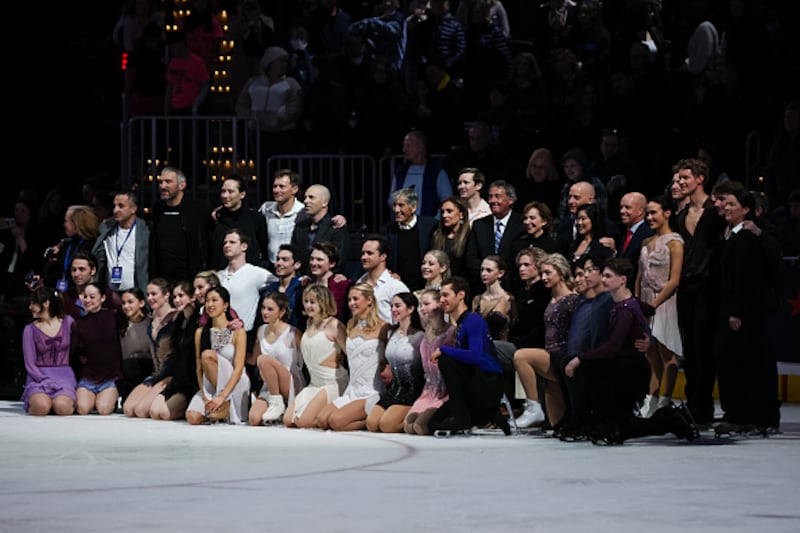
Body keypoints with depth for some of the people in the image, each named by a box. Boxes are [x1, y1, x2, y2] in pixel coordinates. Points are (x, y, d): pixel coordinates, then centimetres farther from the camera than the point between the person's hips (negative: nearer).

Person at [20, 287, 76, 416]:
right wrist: (47, 381, -14)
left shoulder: (68, 322, 7)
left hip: (64, 376, 0)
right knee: (41, 408, -33)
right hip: (39, 377, 0)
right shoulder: (30, 330, 5)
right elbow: (30, 364, 0)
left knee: (62, 408, -31)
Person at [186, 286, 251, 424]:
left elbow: (238, 369, -13)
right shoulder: (201, 333, 7)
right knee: (192, 417, -27)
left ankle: (226, 406, -22)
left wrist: (222, 397, -24)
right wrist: (205, 398, -12)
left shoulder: (237, 332, -6)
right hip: (211, 386, 3)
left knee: (208, 355, -28)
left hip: (234, 386, -3)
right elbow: (199, 368, 2)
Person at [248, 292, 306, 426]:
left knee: (264, 359, -30)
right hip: (269, 388, 5)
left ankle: (277, 403, -17)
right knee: (254, 420, -22)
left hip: (292, 387, -5)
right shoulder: (261, 331, 9)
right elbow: (254, 359, 19)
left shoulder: (293, 334, -9)